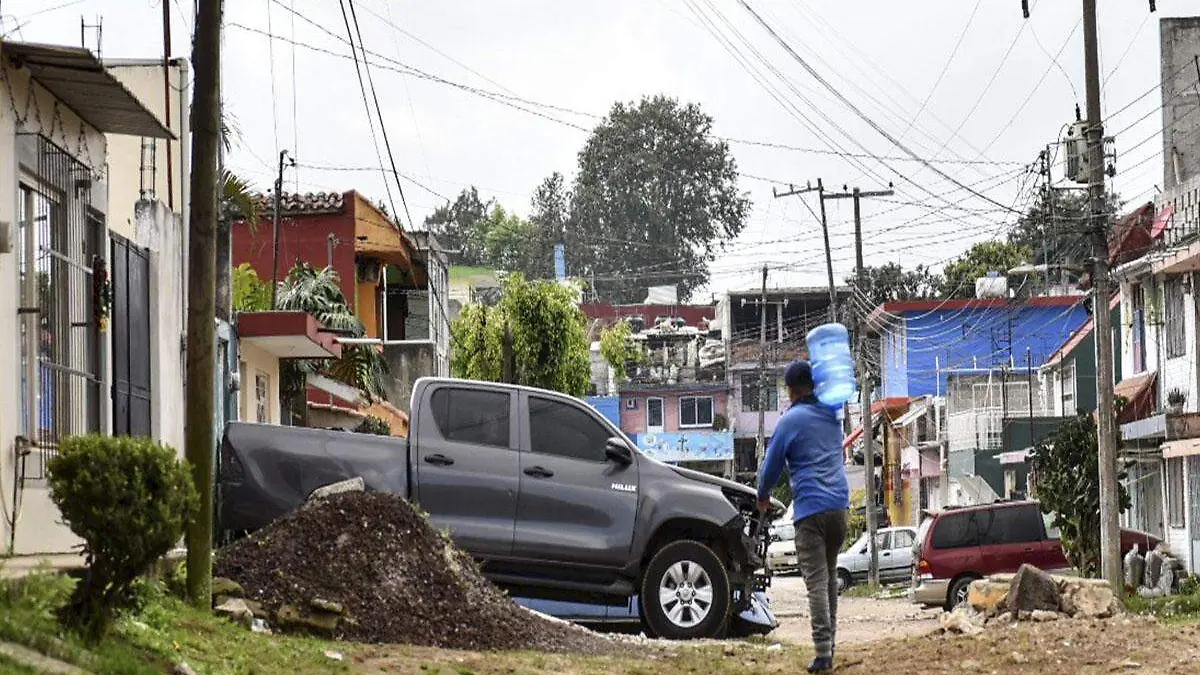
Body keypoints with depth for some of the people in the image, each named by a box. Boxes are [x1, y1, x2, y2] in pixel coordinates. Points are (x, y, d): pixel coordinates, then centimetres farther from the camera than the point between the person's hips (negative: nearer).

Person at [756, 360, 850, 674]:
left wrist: (763, 495, 20)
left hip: (810, 509, -6)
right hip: (839, 506, 6)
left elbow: (771, 465, 1)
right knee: (830, 575, 19)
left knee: (816, 582, -9)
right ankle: (830, 640, 21)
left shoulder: (791, 421, -5)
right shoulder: (831, 415, 14)